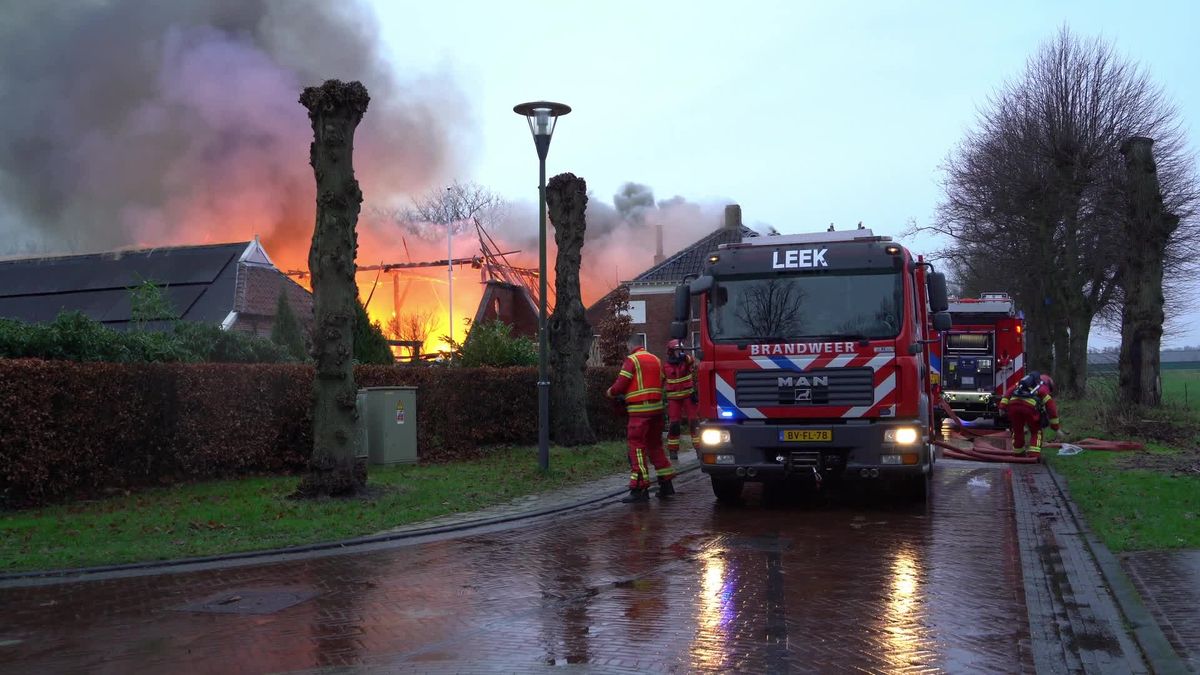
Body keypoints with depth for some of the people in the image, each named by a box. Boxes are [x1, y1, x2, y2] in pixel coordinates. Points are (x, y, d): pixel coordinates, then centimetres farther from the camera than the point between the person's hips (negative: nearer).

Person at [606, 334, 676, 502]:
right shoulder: (656, 360, 14)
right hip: (657, 407, 7)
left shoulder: (631, 360, -7)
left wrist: (610, 392, 9)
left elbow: (620, 385, -11)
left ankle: (640, 488, -8)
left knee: (637, 447, -5)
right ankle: (666, 483, 19)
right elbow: (661, 384, 16)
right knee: (655, 445, 17)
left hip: (639, 410, -7)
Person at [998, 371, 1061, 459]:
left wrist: (1003, 406, 16)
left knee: (1017, 430, 26)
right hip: (1029, 406, -3)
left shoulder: (1023, 382, 38)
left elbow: (1009, 391, 24)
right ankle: (1034, 454, 4)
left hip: (1013, 403, 3)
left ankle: (1018, 452, 38)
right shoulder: (1044, 389, 25)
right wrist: (1056, 428, 25)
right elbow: (1051, 408, 21)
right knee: (1036, 432, 18)